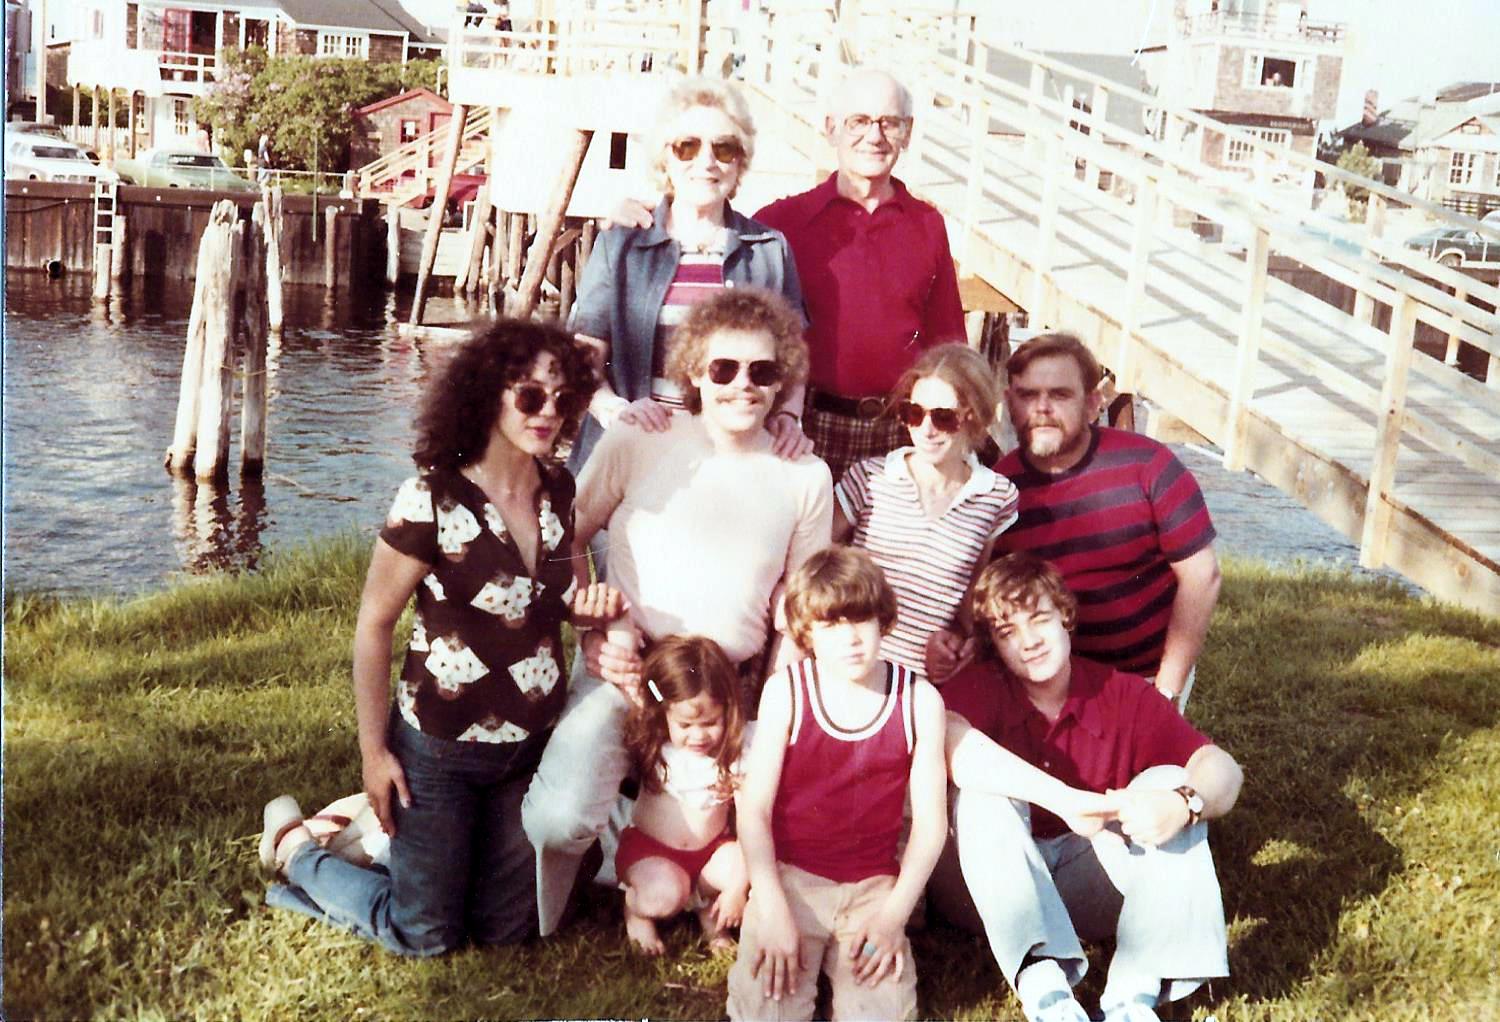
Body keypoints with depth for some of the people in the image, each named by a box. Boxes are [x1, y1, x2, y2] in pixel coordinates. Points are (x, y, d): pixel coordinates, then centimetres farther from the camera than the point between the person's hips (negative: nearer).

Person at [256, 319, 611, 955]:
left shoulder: (561, 492, -2)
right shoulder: (433, 499, -20)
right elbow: (373, 624, -13)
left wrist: (591, 606, -11)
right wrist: (373, 752, -12)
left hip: (531, 749, 6)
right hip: (440, 752, -6)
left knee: (503, 929, 19)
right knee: (424, 937, 10)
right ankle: (298, 848, 31)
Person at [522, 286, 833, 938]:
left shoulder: (805, 478, 5)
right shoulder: (637, 444, -1)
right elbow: (565, 542, 8)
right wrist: (596, 636, -5)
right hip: (623, 671, -3)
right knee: (561, 821, -26)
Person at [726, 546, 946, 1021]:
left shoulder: (919, 700, -4)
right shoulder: (786, 691, -7)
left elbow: (930, 821, -1)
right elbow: (754, 806, -7)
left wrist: (895, 912, -9)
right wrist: (773, 910, -15)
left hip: (873, 885, 1)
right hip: (789, 874, -1)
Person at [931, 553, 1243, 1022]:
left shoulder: (1125, 695, -3)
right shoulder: (979, 689, -12)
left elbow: (1221, 768, -12)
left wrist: (1182, 803, -37)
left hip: (1087, 886, 3)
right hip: (995, 890, -2)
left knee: (1170, 782, -17)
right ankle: (1041, 980, -43)